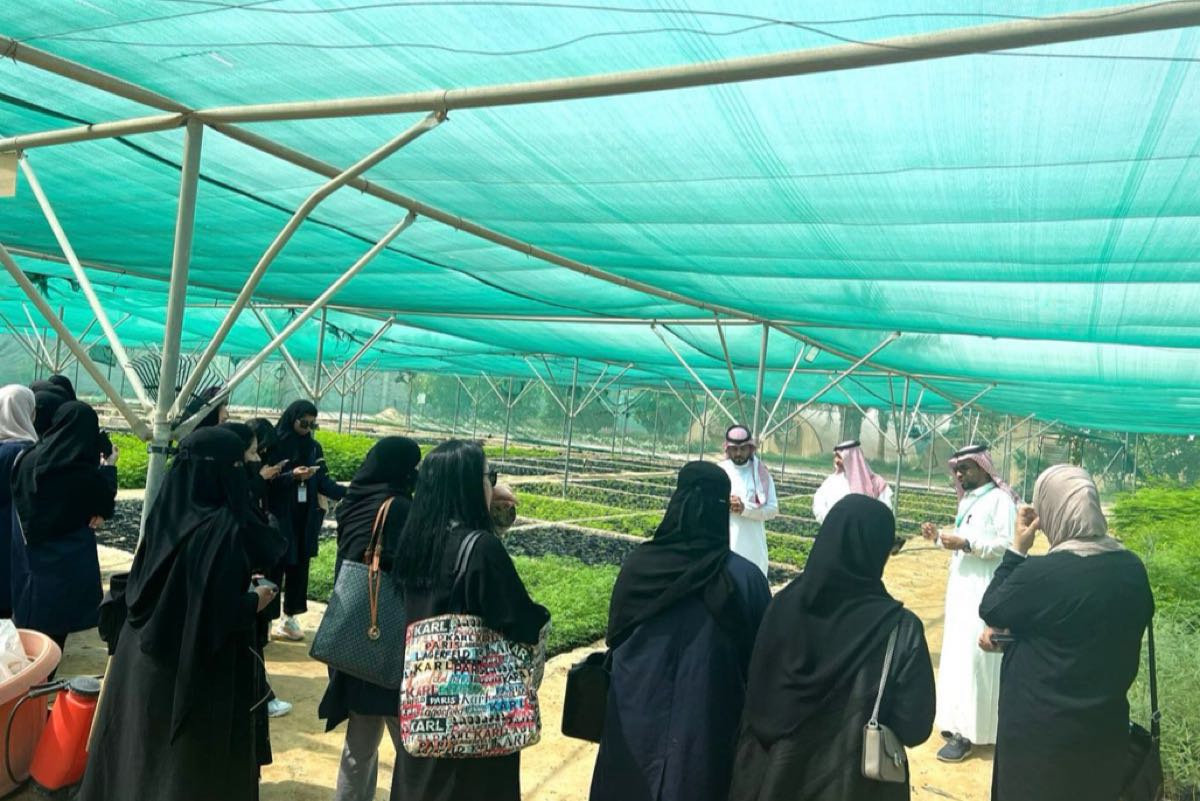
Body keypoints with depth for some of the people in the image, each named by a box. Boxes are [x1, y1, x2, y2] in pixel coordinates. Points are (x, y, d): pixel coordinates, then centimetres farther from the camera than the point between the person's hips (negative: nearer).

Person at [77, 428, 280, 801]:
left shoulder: (167, 511, -3)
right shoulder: (222, 527, -25)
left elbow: (139, 585, 7)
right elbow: (221, 612, -25)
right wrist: (255, 601, -5)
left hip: (145, 657, 7)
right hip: (197, 670, -7)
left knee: (142, 750, 23)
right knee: (192, 761, 10)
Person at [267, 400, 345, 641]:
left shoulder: (314, 447, 8)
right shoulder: (275, 444, -6)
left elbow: (323, 482, 3)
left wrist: (350, 492, -11)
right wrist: (292, 476, -25)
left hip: (305, 518, 5)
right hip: (279, 516, -5)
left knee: (299, 566, 8)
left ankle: (290, 617, 19)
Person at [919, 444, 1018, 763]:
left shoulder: (1000, 499, -11)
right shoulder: (968, 500, 16)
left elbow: (1007, 544, -19)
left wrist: (965, 543, -22)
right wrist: (940, 538, 5)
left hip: (984, 591, -9)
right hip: (962, 587, 9)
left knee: (971, 656, -10)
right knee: (957, 653, 12)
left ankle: (967, 733, -6)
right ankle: (959, 721, 22)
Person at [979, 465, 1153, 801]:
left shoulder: (1040, 572, -26)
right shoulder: (1132, 568, -6)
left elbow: (990, 611, -9)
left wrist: (1017, 549, -7)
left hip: (1041, 728, -5)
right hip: (1106, 723, 6)